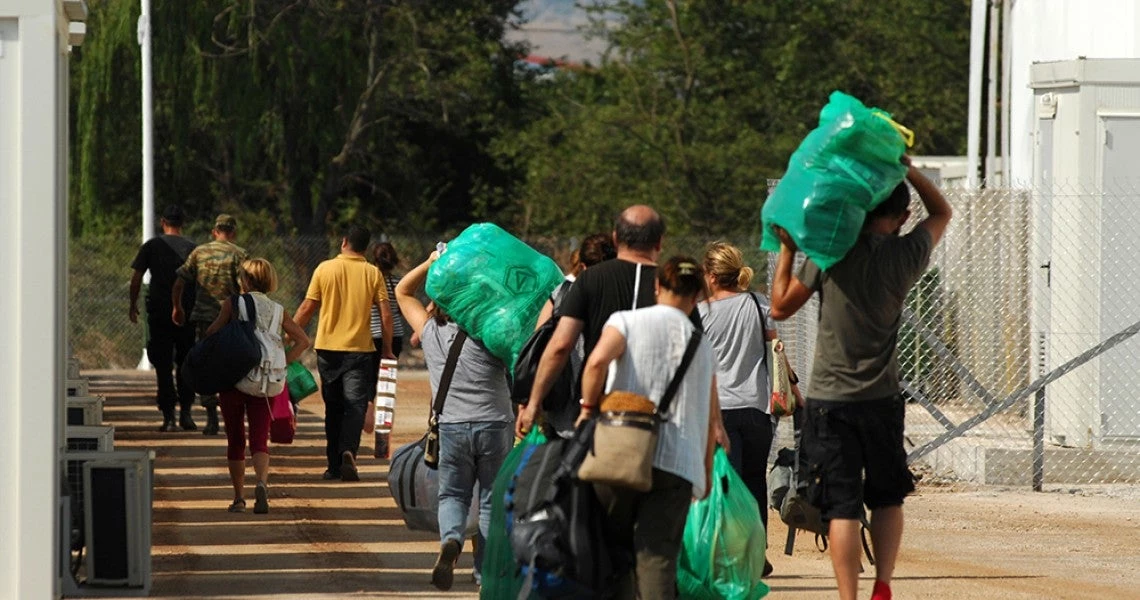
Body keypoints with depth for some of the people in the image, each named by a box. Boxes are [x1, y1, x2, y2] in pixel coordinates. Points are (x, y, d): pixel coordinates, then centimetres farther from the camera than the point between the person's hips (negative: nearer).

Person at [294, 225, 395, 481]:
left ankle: (334, 465, 15)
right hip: (359, 349, -1)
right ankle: (348, 452, -26)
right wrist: (388, 350, 7)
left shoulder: (325, 269, -1)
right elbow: (386, 315, -4)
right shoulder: (372, 273, -1)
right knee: (355, 406, -2)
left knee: (333, 408, 12)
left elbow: (307, 309, 1)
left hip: (328, 348, 1)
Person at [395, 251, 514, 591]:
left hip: (452, 427, 1)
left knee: (452, 495, 14)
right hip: (494, 425, -1)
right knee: (492, 500, 10)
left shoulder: (430, 332, 4)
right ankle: (485, 572, 10)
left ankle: (451, 540, -17)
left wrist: (431, 263, 10)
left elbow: (403, 291, 17)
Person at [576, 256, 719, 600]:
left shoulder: (627, 321, 6)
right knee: (658, 558, -6)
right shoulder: (703, 346, 18)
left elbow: (597, 360, -15)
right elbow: (711, 420, 20)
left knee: (616, 549, 10)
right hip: (678, 464, 2)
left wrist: (588, 409, 0)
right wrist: (706, 475, 29)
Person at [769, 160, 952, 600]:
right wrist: (907, 169, 18)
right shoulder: (906, 256, -3)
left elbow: (781, 307, 3)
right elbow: (942, 213, 19)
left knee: (842, 507, -2)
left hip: (830, 401, -2)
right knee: (887, 497, 18)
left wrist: (786, 250, 13)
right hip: (882, 399, 2)